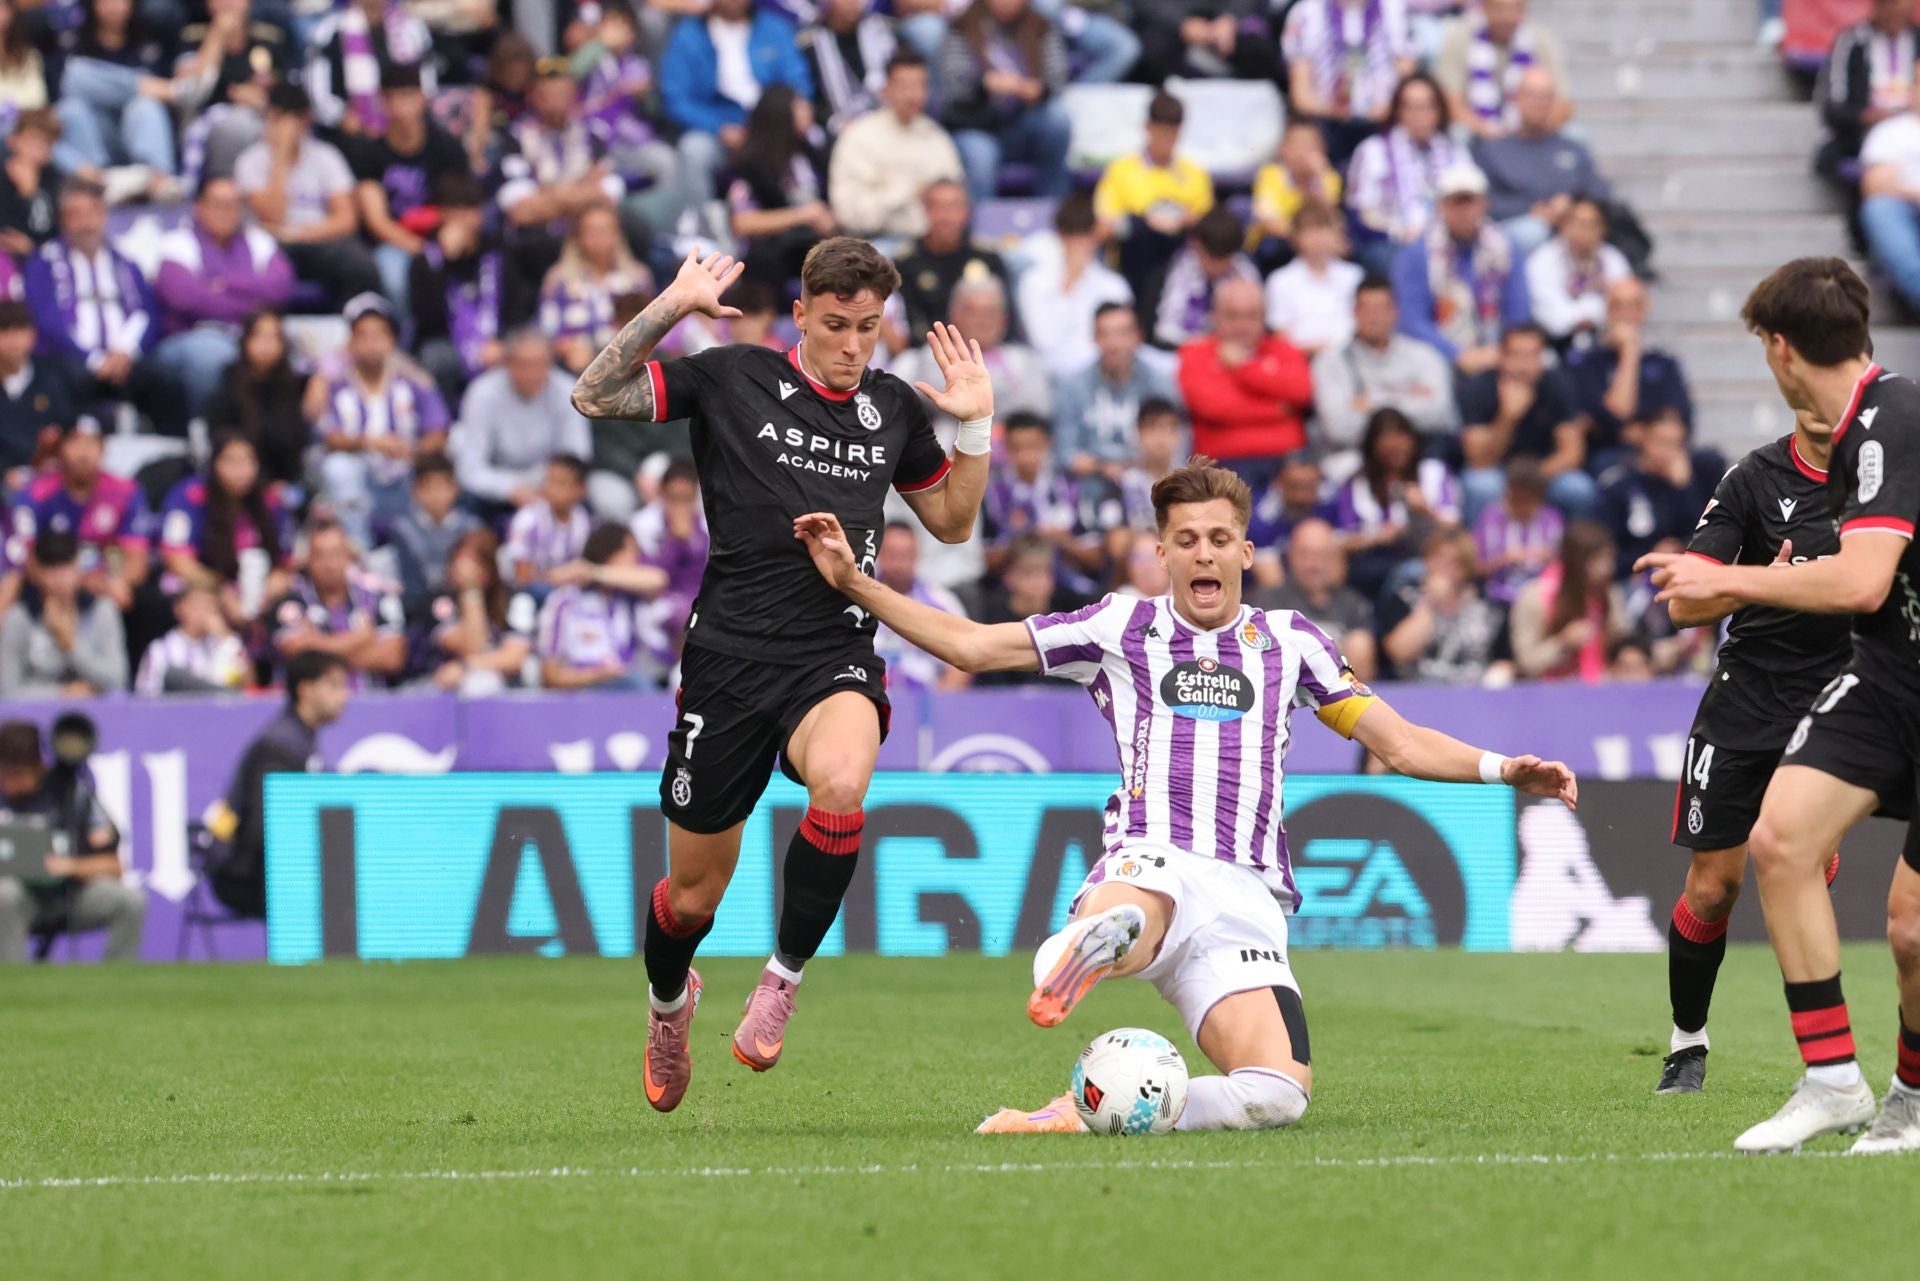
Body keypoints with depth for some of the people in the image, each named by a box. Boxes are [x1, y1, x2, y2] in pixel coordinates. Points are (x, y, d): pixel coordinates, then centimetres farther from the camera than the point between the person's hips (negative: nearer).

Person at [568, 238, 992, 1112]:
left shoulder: (892, 408, 11)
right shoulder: (732, 381, 0)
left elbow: (951, 522, 23)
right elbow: (595, 397, -6)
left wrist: (975, 427, 9)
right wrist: (671, 308, -13)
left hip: (837, 660, 1)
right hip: (730, 657, -1)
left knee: (841, 785, -35)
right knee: (694, 895, 6)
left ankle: (783, 978, -14)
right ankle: (667, 1003, 42)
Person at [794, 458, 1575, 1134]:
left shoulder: (1289, 640, 22)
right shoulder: (1123, 627, 18)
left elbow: (1402, 745, 22)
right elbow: (971, 646, 18)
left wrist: (1502, 769, 6)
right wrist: (854, 582, 11)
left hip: (1248, 896, 2)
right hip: (1152, 862, -2)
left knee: (1277, 1093, -23)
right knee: (1123, 924, -43)